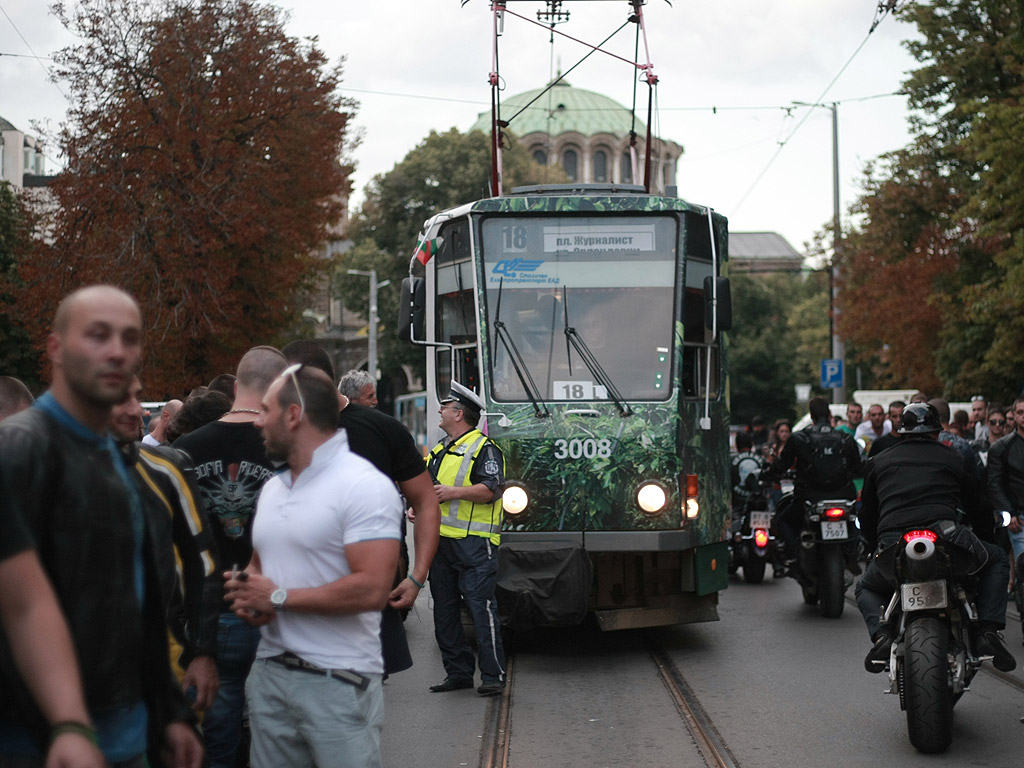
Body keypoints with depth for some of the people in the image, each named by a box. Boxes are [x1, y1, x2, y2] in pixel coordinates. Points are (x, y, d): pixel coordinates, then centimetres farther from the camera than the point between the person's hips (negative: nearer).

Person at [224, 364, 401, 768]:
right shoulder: (272, 488, 16)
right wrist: (247, 597, 3)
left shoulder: (364, 486, -11)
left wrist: (278, 597, -14)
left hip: (339, 683, -7)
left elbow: (372, 589, -21)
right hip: (270, 672, 7)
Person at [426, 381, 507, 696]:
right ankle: (458, 672, 17)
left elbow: (490, 490, -15)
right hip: (441, 540, 9)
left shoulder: (483, 448, -5)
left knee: (481, 605, -10)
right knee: (445, 610, 9)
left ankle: (493, 675, -6)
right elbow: (428, 486, 32)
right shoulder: (440, 449, 22)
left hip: (474, 543, -9)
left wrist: (455, 492, -22)